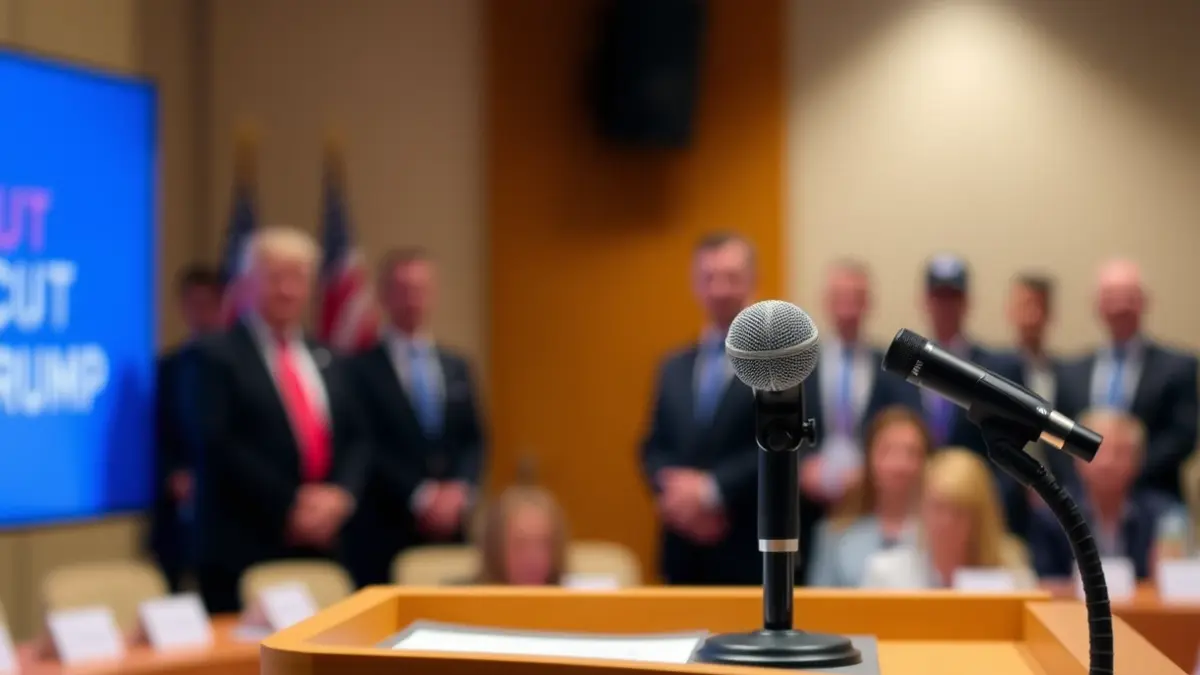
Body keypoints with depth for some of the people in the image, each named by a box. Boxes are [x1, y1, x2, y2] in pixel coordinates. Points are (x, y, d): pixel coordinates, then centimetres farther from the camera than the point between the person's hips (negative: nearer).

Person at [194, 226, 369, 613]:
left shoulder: (324, 360, 17)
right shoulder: (218, 357, -3)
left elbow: (355, 439, 14)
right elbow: (220, 446, -12)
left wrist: (341, 494, -6)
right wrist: (288, 508, -14)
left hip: (322, 549, 5)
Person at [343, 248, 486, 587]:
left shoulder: (457, 367, 17)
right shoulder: (359, 368, -2)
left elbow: (474, 441, 14)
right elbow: (366, 447, -8)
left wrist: (459, 490, -5)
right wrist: (420, 496, -13)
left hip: (450, 528, 5)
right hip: (382, 532, -4)